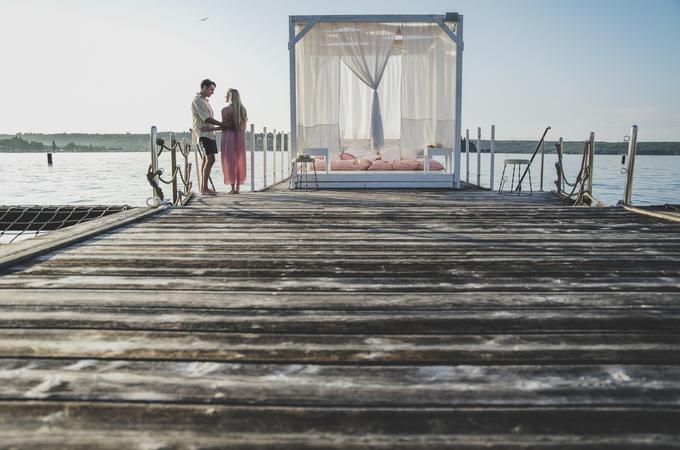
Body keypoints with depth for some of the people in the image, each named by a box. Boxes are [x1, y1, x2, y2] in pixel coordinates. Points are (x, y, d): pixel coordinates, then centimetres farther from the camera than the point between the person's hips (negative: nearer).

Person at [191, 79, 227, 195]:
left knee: (206, 160, 7)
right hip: (203, 133, -10)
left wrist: (219, 127, 13)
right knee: (210, 159, -16)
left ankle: (203, 187, 9)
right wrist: (222, 124, -13)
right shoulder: (197, 100, -9)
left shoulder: (205, 101, 22)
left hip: (208, 133, 10)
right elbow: (206, 118, -17)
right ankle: (204, 188, -17)